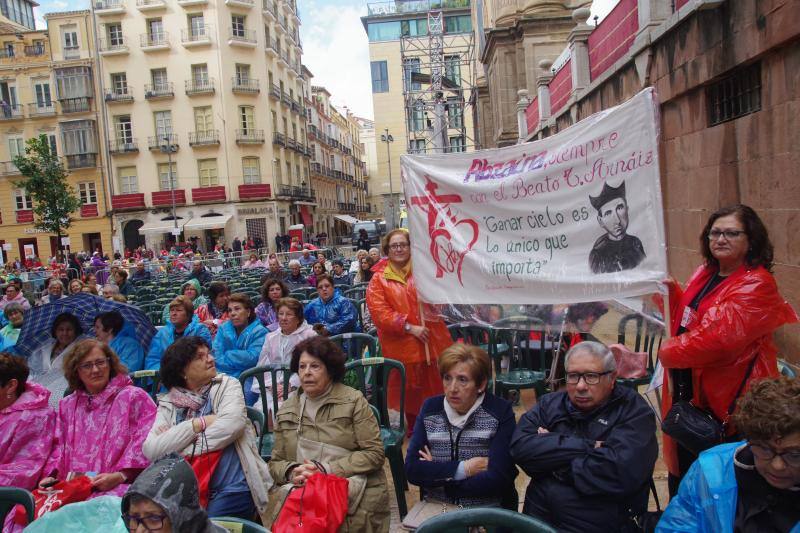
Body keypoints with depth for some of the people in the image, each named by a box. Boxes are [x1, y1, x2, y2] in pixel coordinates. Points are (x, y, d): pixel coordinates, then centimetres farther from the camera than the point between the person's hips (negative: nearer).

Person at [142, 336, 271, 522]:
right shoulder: (168, 404, 9)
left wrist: (174, 442, -6)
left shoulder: (227, 385, 5)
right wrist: (199, 423, -10)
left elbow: (232, 423, -13)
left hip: (232, 487, -1)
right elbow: (150, 450, -5)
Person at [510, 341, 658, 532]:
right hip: (537, 516, 3)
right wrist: (586, 447, -14)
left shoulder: (634, 412, -4)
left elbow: (621, 472, -20)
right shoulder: (550, 403, 7)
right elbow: (520, 446, -8)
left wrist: (551, 460, -10)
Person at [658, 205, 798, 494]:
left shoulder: (757, 285, -17)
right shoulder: (705, 274, 8)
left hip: (725, 401, -8)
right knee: (682, 472, 21)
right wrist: (673, 292, 3)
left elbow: (718, 338, -28)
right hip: (688, 392, 8)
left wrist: (669, 351, -14)